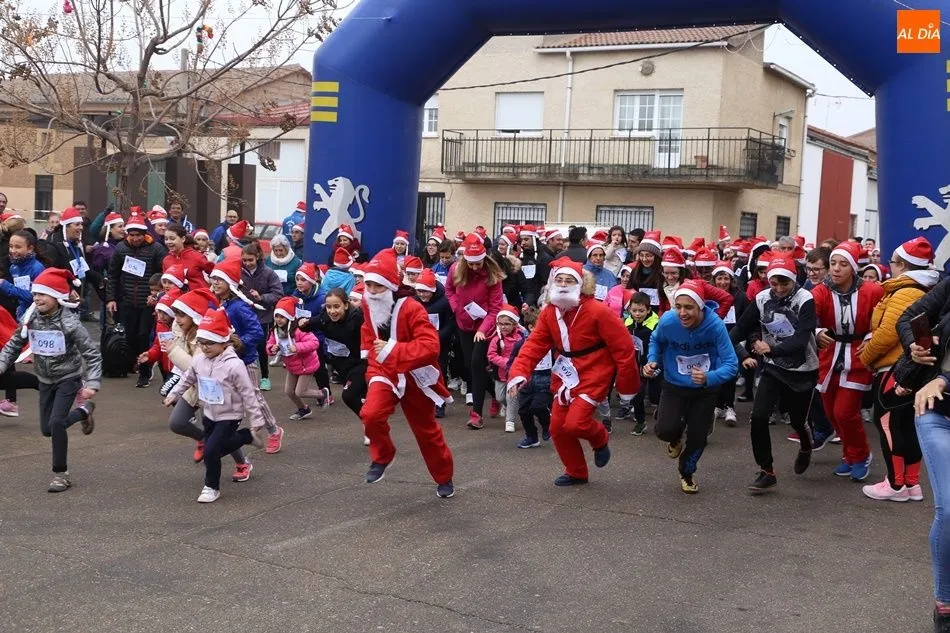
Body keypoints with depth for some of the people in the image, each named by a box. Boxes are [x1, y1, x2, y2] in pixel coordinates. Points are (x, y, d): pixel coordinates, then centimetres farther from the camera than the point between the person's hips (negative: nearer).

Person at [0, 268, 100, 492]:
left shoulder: (69, 322, -23)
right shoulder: (30, 319, -9)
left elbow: (92, 353, -21)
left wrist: (92, 383, -30)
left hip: (68, 378, -6)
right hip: (45, 380, 6)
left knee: (56, 423, -19)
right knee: (47, 429, 10)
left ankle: (61, 474, -2)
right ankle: (84, 411, 38)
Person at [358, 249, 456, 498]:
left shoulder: (411, 309, -25)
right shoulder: (368, 305, -5)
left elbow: (431, 346, -35)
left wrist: (392, 351, -38)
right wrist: (372, 355, 9)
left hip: (414, 378, -3)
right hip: (385, 373, 3)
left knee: (426, 430, 12)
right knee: (371, 414, -25)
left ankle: (444, 478, 34)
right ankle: (382, 456, 3)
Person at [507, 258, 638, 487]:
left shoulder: (597, 311, -19)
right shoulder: (549, 313, -1)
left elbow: (623, 348, -16)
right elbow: (534, 345, -5)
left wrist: (627, 387, -12)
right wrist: (518, 373, -22)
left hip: (592, 376, -6)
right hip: (565, 376, 6)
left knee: (574, 424, -19)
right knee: (557, 427, 6)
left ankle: (600, 439, 16)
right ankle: (576, 472, 28)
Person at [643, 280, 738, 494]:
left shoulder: (715, 325, -30)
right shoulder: (667, 321, -25)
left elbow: (731, 364, -30)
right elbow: (656, 340, 1)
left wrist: (709, 378, -48)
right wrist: (652, 361, -17)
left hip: (705, 389, 0)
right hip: (674, 385, 0)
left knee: (698, 437, 6)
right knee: (665, 430, -18)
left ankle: (687, 473, 40)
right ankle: (676, 438, 23)